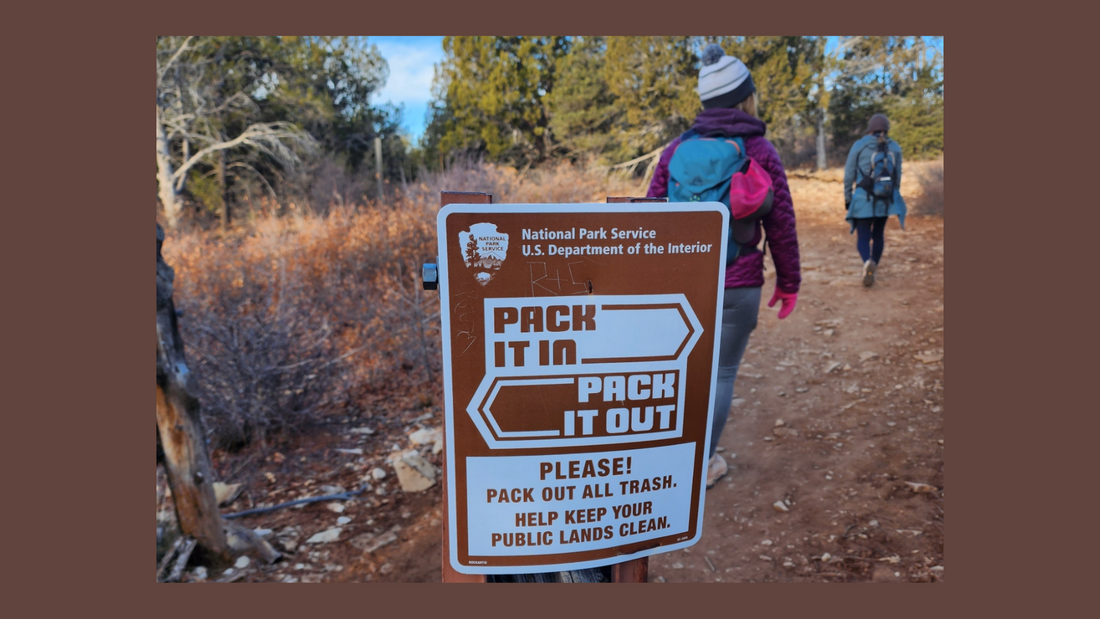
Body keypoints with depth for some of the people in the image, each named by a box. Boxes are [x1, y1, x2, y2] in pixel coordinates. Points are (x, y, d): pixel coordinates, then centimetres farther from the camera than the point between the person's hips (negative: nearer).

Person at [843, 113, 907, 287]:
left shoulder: (859, 145, -5)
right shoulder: (895, 148, 3)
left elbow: (849, 175, -4)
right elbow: (897, 177, 7)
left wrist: (847, 198, 6)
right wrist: (894, 200, 17)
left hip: (864, 200, -3)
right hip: (886, 199, 3)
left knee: (863, 238, 1)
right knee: (878, 234, 20)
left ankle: (868, 263, -31)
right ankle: (871, 272, 24)